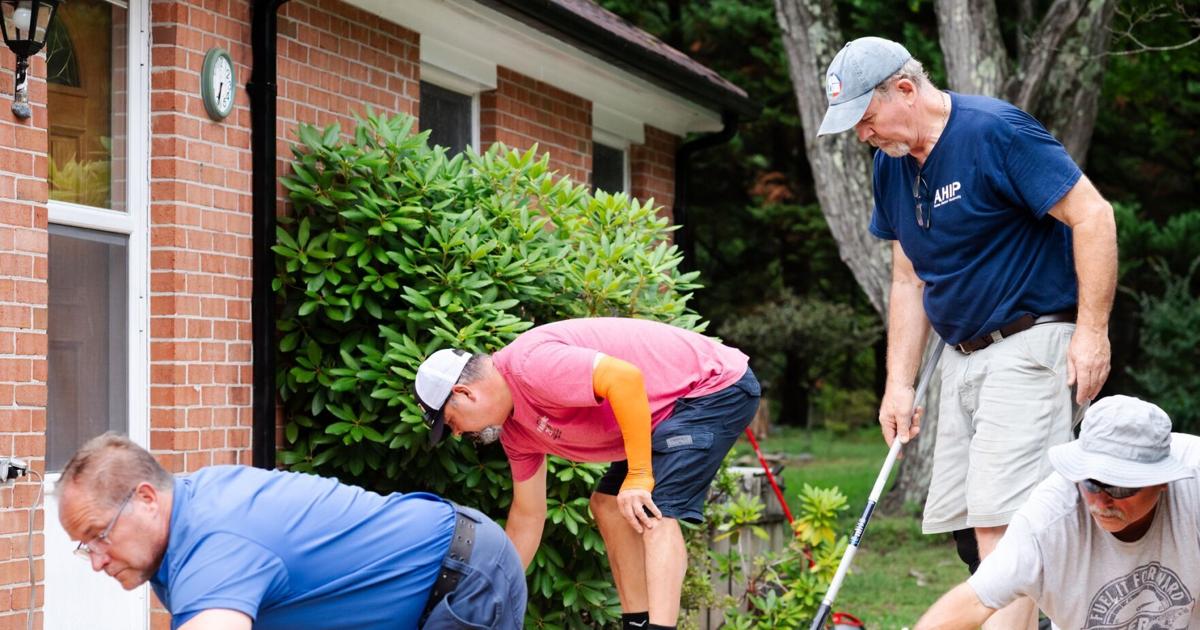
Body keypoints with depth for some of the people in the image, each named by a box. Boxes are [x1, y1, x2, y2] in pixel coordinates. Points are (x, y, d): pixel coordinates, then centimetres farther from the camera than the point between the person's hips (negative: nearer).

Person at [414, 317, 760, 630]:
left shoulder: (530, 363, -23)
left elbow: (627, 378, -34)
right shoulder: (514, 429, 8)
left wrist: (639, 477, -29)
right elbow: (527, 517, 16)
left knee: (656, 513, -22)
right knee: (607, 504, 12)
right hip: (676, 407, 10)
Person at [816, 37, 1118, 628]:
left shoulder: (997, 131, -14)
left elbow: (1092, 214, -16)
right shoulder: (891, 164, 10)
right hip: (961, 356, 8)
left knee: (1000, 517, -16)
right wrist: (899, 383, 12)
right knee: (965, 520, 5)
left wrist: (1092, 332, -19)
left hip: (1031, 344, -8)